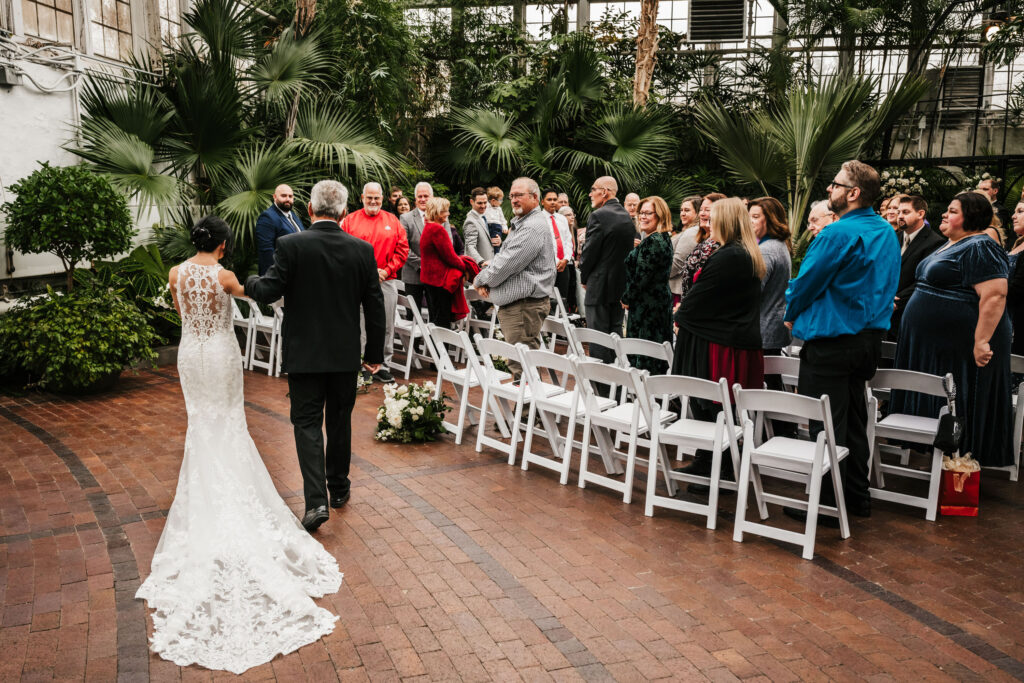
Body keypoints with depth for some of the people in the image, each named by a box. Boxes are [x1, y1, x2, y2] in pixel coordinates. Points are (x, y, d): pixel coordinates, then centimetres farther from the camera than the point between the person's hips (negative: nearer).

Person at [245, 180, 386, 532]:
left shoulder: (291, 245, -13)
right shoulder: (362, 249, -3)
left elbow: (268, 291, -13)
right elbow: (374, 305, 1)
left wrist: (250, 283, 11)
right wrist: (374, 352, 11)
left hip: (304, 353, -3)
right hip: (346, 354, 3)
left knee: (308, 424, 4)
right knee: (340, 420, 18)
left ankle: (316, 500, -7)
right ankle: (338, 487, 32)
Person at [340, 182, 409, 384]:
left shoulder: (392, 221, 10)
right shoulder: (350, 220, 4)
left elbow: (402, 249, 7)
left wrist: (387, 270, -5)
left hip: (387, 281, 2)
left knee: (386, 327, 5)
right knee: (360, 326, -2)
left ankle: (383, 367, 13)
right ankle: (363, 367, 6)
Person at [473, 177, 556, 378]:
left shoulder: (534, 227, -16)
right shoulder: (520, 224, 20)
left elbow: (507, 264, -20)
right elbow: (501, 257, 23)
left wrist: (481, 280, -4)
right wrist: (485, 279, 5)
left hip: (526, 306, -11)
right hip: (514, 303, 11)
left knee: (521, 366, -9)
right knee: (514, 360, 15)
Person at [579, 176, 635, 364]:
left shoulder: (598, 216, -14)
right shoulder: (627, 217, 9)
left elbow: (590, 250, -14)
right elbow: (630, 249, 12)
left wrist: (584, 278, 1)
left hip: (600, 285, -8)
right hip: (622, 285, 8)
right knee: (616, 332, 15)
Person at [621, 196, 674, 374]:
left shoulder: (653, 241, -18)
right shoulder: (664, 239, 15)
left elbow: (642, 276, -19)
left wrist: (627, 298, -7)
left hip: (647, 306, -11)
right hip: (661, 301, 11)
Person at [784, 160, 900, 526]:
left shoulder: (839, 234, -19)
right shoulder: (887, 232, 10)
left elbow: (806, 283, -14)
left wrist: (792, 315, 8)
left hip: (832, 341, -9)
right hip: (869, 337, 9)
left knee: (826, 426, 0)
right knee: (853, 420, 17)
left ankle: (827, 505, 7)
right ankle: (857, 496, 27)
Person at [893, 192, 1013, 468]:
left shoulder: (979, 249, -16)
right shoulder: (951, 246, 16)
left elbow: (995, 295, -24)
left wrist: (982, 341, -28)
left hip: (962, 346, -10)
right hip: (937, 343, 10)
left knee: (957, 408, -2)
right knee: (936, 404, 14)